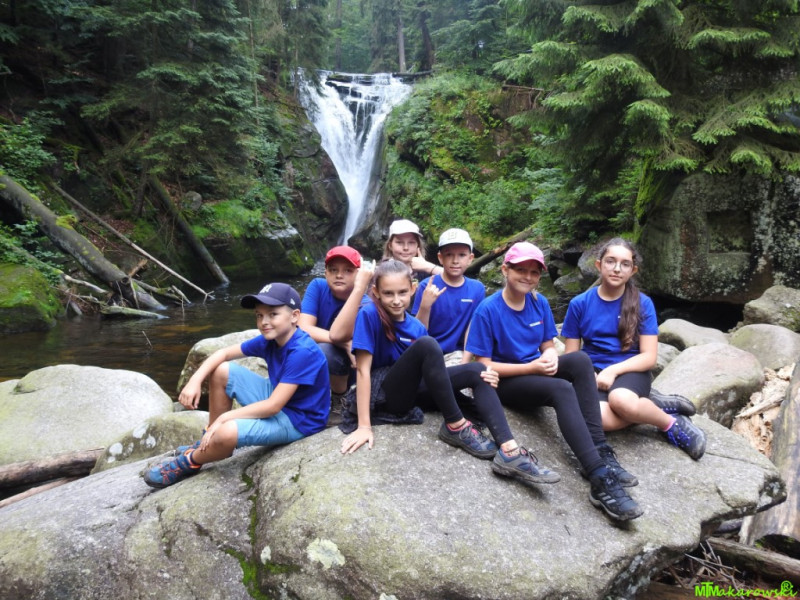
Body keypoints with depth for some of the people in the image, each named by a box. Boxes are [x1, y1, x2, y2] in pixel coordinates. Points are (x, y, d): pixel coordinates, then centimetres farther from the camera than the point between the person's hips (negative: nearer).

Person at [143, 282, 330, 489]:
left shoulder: (303, 352, -29)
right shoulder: (270, 340, -2)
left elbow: (273, 406, -29)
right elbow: (224, 353, 5)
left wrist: (224, 417, -21)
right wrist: (195, 380, -11)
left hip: (297, 420, -9)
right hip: (277, 400, 9)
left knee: (227, 433, -31)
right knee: (221, 371, 6)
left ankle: (187, 463, 4)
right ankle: (209, 441, 18)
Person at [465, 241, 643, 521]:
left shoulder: (540, 303, 3)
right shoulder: (487, 310, -13)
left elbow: (548, 345, 12)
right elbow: (483, 365, -13)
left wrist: (550, 356, -14)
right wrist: (531, 368, -22)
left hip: (538, 372, 6)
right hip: (505, 382, -6)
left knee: (580, 359, -23)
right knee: (562, 390, -32)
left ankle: (600, 451, -25)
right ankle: (600, 480, -39)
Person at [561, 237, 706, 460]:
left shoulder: (642, 303, -1)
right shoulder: (579, 304, 2)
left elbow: (649, 357, -4)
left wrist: (613, 370, -18)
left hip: (630, 371, -1)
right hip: (594, 372, 1)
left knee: (620, 400, -39)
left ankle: (671, 423, -9)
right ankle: (650, 406, -8)